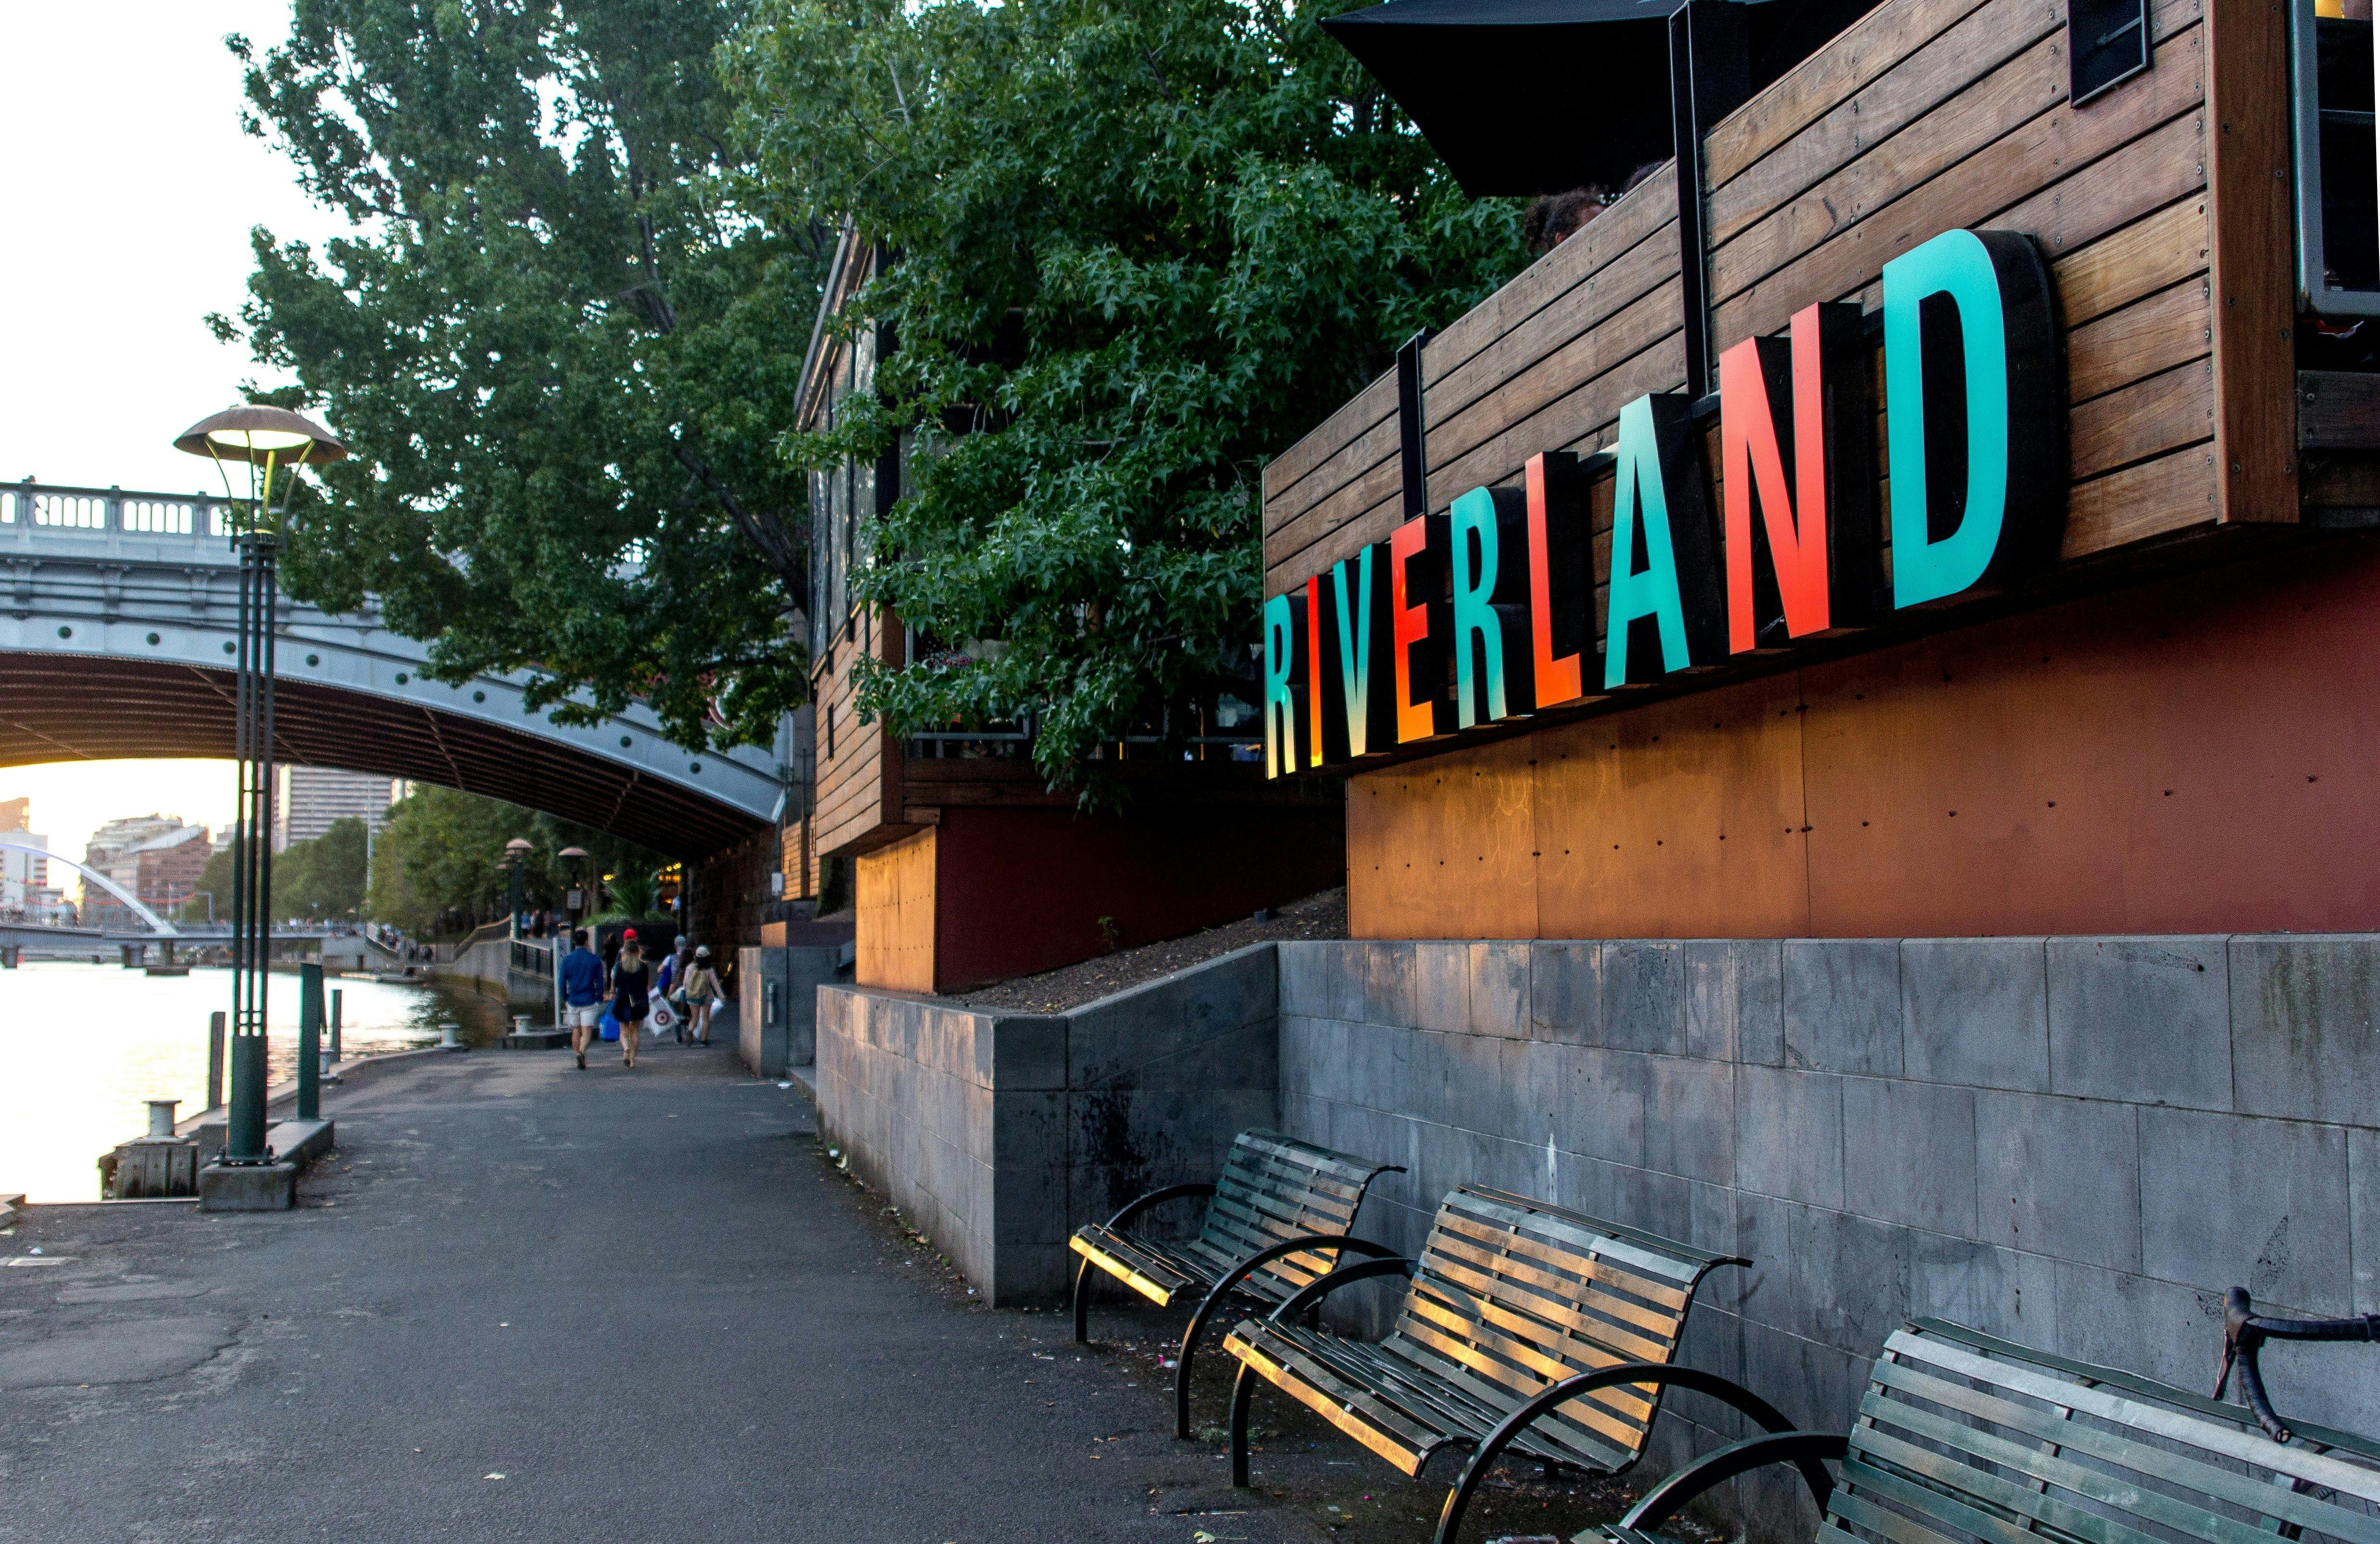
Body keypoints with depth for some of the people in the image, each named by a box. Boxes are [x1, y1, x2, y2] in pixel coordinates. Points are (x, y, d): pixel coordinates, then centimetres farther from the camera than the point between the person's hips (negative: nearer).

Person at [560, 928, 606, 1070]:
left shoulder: (567, 960, 0)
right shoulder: (595, 960, -4)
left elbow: (563, 982, 3)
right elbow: (600, 982, -2)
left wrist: (564, 1000, 15)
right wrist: (600, 1000, 7)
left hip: (573, 1001, 2)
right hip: (589, 1002, -2)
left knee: (576, 1031, 15)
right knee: (587, 1031, -5)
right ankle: (582, 1052, -31)